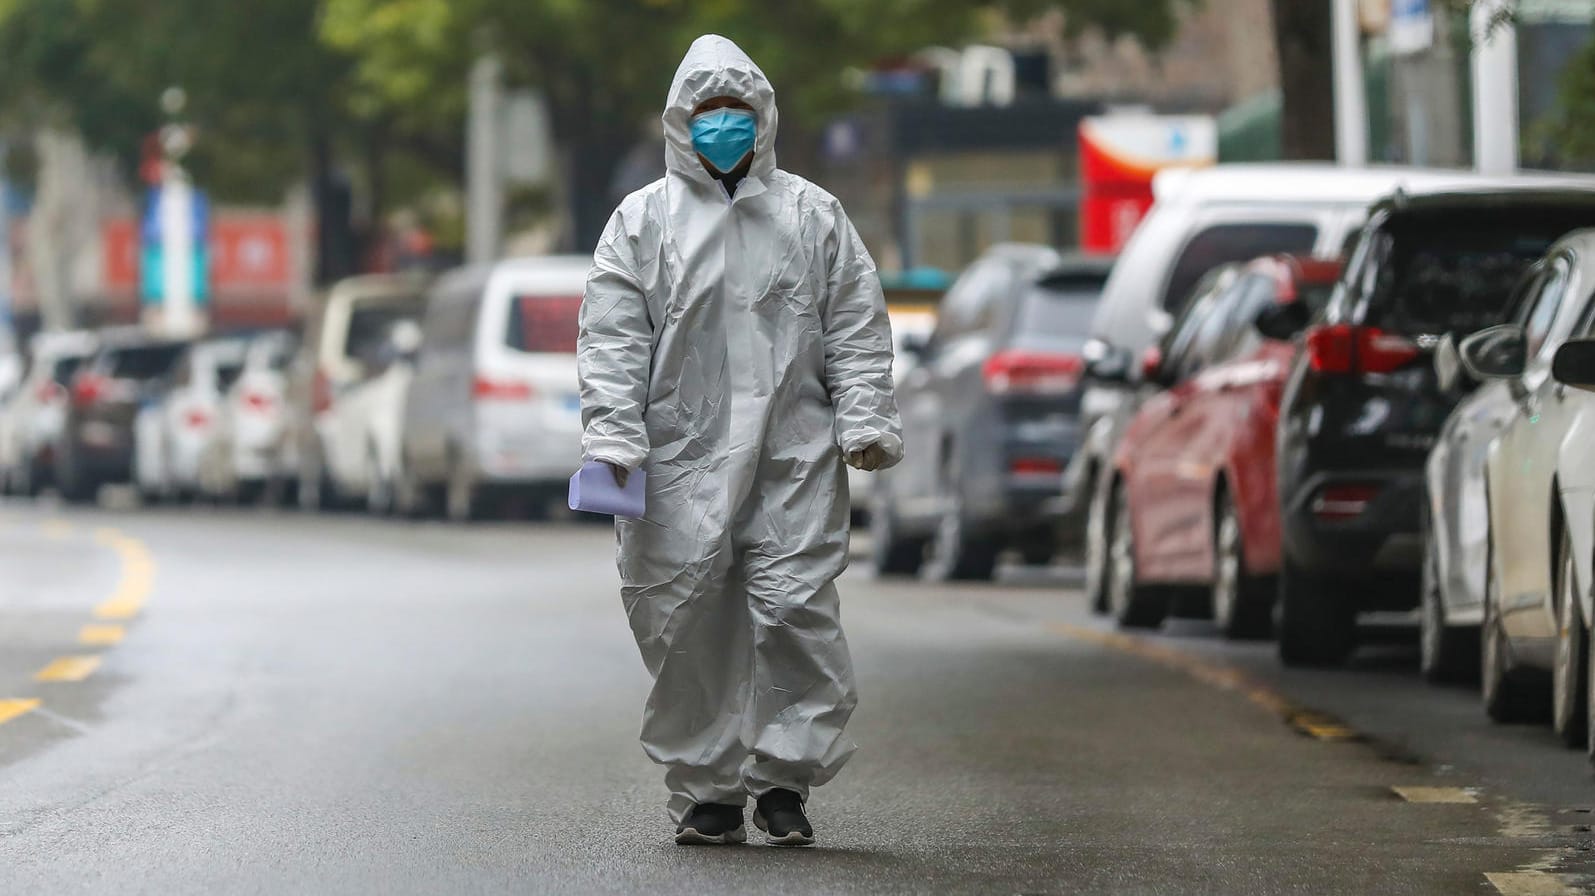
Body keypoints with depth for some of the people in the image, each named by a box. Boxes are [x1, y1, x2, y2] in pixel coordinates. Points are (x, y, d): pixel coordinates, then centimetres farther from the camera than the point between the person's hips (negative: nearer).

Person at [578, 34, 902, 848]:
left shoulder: (812, 216, 12)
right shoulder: (642, 221, 8)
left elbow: (856, 328, 11)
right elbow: (611, 337, 3)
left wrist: (866, 422, 1)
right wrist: (610, 435, -8)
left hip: (794, 458, 0)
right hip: (681, 462, 0)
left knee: (796, 613, -7)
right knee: (687, 626, -1)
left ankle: (784, 780, 4)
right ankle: (706, 791, 9)